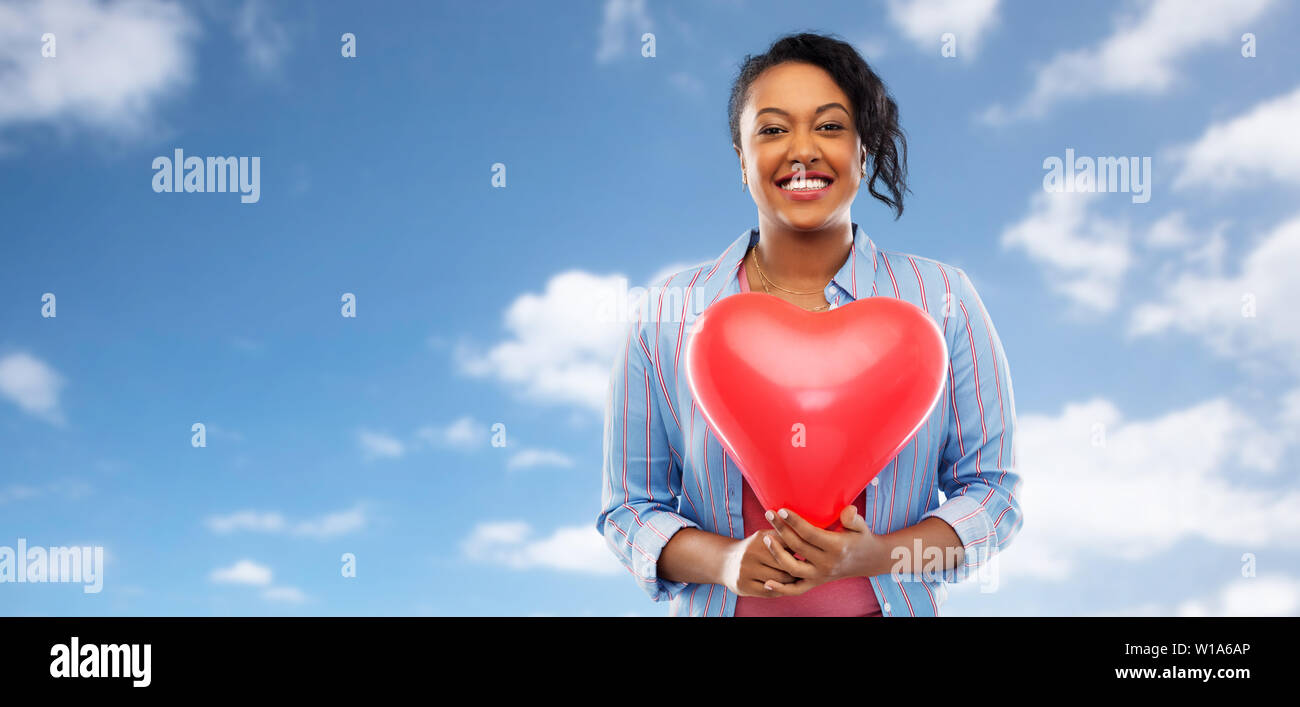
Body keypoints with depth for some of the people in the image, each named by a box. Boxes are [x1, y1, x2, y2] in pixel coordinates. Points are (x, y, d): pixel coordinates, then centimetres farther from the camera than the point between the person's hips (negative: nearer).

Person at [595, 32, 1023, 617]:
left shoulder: (944, 302, -6)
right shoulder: (667, 315, -7)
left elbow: (990, 492, -5)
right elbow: (629, 509, -3)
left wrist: (872, 555, -20)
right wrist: (726, 562, -20)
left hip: (893, 606, 0)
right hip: (723, 608, 0)